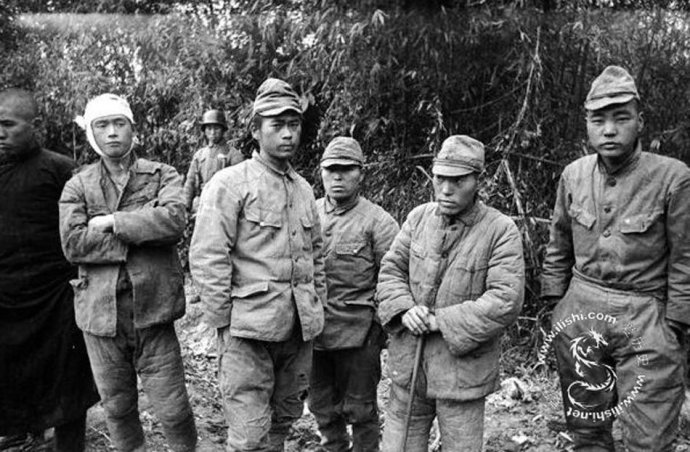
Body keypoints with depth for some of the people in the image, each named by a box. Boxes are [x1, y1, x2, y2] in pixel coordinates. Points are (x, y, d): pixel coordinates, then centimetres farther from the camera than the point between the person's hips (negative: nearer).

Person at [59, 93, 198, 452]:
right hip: (101, 312, 2)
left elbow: (173, 220, -17)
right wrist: (139, 234, -12)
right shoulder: (77, 186, 6)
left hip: (152, 310, -2)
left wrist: (111, 222, -13)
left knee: (172, 408, 5)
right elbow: (72, 244, -8)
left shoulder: (162, 176, 2)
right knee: (116, 408, 17)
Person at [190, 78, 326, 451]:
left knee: (284, 421, 19)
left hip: (299, 329, 7)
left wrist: (317, 307, 16)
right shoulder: (229, 184, -8)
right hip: (249, 328, -6)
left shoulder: (304, 189, 13)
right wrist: (224, 322, -11)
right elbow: (206, 259, -13)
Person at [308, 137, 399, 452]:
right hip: (312, 330, 5)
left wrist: (385, 330, -10)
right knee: (322, 407, 20)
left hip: (358, 333, -4)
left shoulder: (378, 222, -8)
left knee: (360, 410, 10)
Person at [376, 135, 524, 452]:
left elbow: (506, 299, -18)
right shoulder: (419, 217, 3)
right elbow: (390, 270, 7)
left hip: (462, 369, -3)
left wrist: (442, 321, -19)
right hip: (407, 364, 4)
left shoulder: (501, 230, -12)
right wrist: (404, 309, -12)